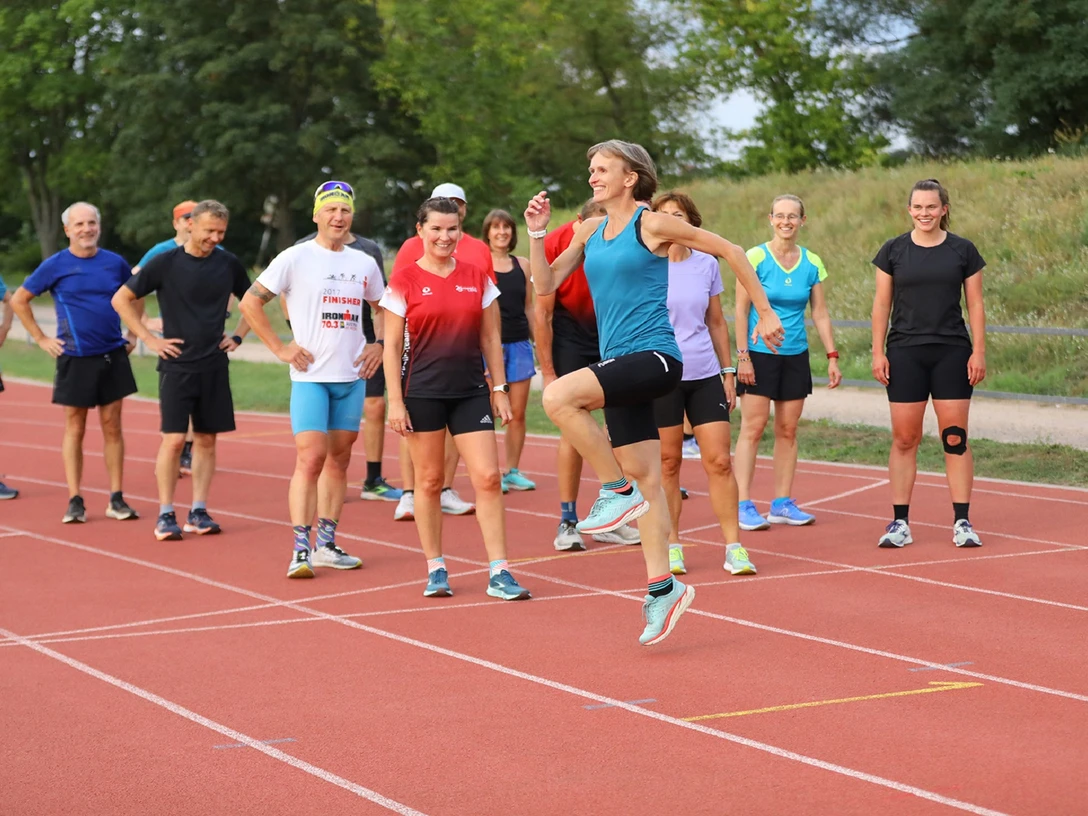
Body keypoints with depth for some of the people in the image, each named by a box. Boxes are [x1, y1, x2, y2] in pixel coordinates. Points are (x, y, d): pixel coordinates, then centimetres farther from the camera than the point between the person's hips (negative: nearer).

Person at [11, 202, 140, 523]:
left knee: (112, 427, 4)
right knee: (74, 429, 2)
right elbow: (19, 300, 4)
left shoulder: (115, 263, 4)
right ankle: (74, 501, 6)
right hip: (74, 360, -2)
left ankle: (117, 500, 9)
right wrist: (41, 339, 0)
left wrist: (133, 335, 11)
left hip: (113, 357, 2)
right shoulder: (55, 265, -3)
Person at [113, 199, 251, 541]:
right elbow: (121, 299, -1)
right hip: (177, 364, -4)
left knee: (206, 439, 6)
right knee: (173, 439, -8)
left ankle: (198, 512, 13)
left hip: (214, 366, 4)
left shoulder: (228, 264, 4)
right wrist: (149, 339, -5)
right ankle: (165, 515, -1)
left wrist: (237, 336, 8)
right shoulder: (165, 263, -6)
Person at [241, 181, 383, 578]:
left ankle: (326, 544, 15)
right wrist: (280, 348, -7)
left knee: (339, 459, 8)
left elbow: (382, 308, 26)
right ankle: (301, 549, -10)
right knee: (311, 458, -13)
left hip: (352, 377, 5)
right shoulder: (296, 258, -4)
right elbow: (250, 302, -3)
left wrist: (379, 346, 10)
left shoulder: (365, 264, 10)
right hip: (311, 376, -5)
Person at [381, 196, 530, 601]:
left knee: (488, 477, -5)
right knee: (429, 481, 4)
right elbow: (392, 345, -2)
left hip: (471, 392, 2)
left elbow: (490, 339, 12)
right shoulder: (404, 280, -1)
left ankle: (499, 573, -2)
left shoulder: (477, 278, 7)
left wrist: (499, 389, 7)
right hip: (423, 392, -2)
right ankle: (435, 570, 16)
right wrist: (395, 401, -7)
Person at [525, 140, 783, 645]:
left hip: (654, 357, -7)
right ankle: (663, 588, 13)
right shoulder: (590, 232, 13)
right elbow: (545, 284, 15)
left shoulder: (653, 224, -6)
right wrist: (537, 233, 1)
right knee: (643, 475, 8)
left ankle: (617, 492, -13)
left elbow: (730, 251, 0)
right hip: (620, 365, 7)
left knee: (558, 398, -27)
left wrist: (765, 313, 2)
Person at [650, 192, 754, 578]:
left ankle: (734, 547, 3)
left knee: (719, 462, -3)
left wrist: (728, 371, 13)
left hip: (705, 375, 2)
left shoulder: (707, 264, 6)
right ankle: (672, 546, 14)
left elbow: (716, 322, 14)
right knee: (667, 463, 3)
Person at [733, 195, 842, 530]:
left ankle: (783, 503, 13)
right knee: (753, 427, -7)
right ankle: (744, 506, -6)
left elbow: (820, 313, 10)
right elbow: (741, 310, -6)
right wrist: (742, 355, -12)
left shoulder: (812, 263, 6)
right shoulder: (755, 257, -6)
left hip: (795, 355, 4)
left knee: (788, 430, 7)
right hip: (759, 354, -4)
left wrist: (832, 357, 4)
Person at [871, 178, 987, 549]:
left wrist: (979, 351, -2)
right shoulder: (893, 250, 4)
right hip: (905, 353, 0)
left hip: (952, 352, 0)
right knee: (904, 439, 0)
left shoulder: (963, 250, 4)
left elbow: (975, 305, 5)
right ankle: (899, 522, 6)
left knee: (955, 438, -2)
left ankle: (962, 522, 4)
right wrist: (878, 352, 0)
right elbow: (882, 303, 6)